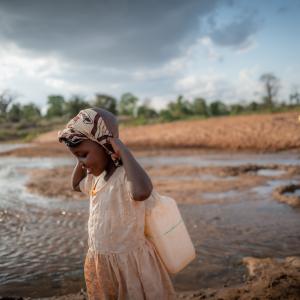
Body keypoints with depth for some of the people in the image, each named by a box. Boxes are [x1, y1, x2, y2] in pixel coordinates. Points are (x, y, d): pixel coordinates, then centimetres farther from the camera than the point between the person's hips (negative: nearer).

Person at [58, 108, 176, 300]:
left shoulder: (126, 175, -25)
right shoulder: (96, 176, 3)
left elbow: (142, 193, -49)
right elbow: (76, 185, 25)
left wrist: (123, 150, -36)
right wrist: (81, 159, 7)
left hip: (128, 262, -8)